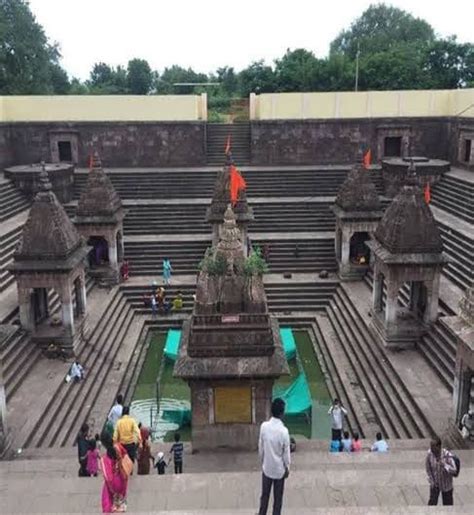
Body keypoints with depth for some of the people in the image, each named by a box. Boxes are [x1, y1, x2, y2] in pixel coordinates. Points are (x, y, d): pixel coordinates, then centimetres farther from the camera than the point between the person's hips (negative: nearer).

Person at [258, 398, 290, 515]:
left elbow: (261, 447, -2)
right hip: (279, 469, -3)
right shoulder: (283, 431, -25)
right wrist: (287, 468, 1)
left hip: (266, 467, 4)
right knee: (278, 497, 14)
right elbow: (286, 452, -15)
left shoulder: (264, 426, -15)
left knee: (264, 495, 20)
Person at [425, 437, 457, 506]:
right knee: (432, 502, 13)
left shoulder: (447, 455, -28)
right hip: (434, 483, 2)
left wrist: (445, 465, -42)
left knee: (447, 504, 16)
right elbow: (428, 467, -3)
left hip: (446, 485, -2)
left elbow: (454, 470, -25)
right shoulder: (430, 453, -19)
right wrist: (431, 480, -4)